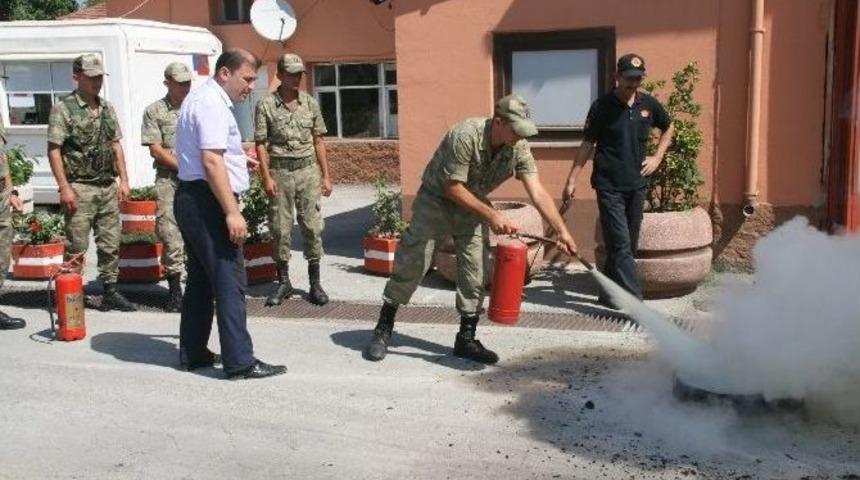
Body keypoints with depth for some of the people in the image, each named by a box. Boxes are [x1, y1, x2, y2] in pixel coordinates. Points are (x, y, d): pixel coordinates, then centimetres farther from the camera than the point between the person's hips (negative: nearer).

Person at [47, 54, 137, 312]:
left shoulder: (107, 108, 13)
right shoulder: (63, 109, -6)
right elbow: (53, 150, -9)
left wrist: (123, 180, 10)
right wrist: (64, 187, -15)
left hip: (108, 187, 6)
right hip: (80, 188, -6)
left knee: (110, 243, 9)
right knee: (76, 247, -2)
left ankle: (110, 291, 18)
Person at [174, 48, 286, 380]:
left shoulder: (202, 98, 19)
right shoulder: (212, 104, -14)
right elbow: (211, 162, -22)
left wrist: (238, 160, 18)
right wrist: (232, 212, -25)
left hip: (192, 199, 11)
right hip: (207, 200, -11)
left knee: (201, 280, 15)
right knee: (229, 281, -9)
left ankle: (192, 354, 23)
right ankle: (240, 362, -7)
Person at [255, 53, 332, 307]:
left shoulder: (311, 103, 8)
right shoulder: (266, 104, -1)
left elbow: (318, 141, 10)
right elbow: (261, 144, -1)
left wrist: (326, 175, 6)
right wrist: (266, 177, -9)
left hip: (308, 170, 2)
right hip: (280, 172, -2)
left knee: (312, 226, 1)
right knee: (280, 228, 4)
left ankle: (315, 283, 9)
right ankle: (283, 282, 16)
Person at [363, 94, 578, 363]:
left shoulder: (519, 149, -15)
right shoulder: (466, 136, -31)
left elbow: (538, 193, -18)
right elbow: (453, 188, -27)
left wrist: (562, 231, -27)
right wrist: (491, 215, -31)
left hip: (473, 206, 5)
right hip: (436, 199, -5)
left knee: (477, 274, 0)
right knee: (410, 266, -3)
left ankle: (466, 339, 13)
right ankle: (383, 330, 13)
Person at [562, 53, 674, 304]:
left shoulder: (649, 104, 5)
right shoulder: (602, 106, -6)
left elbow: (668, 128, 23)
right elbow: (588, 144, -2)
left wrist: (657, 157, 11)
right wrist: (571, 180, -5)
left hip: (637, 185, 5)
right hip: (609, 186, -5)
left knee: (628, 245, 10)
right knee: (620, 245, -9)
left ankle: (609, 295, 24)